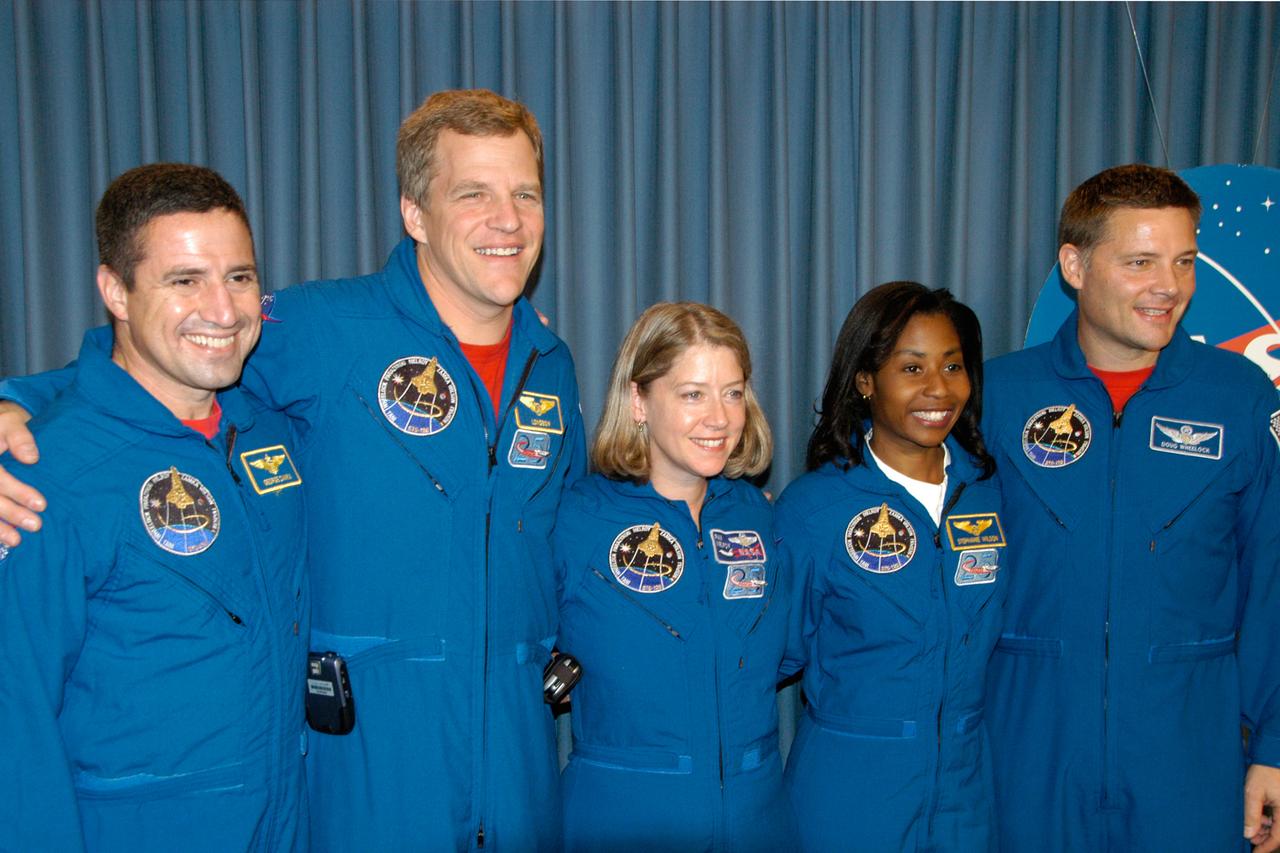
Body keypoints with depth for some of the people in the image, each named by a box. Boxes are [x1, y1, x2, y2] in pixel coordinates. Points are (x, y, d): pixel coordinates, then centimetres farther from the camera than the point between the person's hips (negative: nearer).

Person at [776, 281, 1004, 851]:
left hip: (966, 780, 4)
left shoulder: (990, 493, 0)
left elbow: (995, 629, 11)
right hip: (849, 782, -3)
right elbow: (785, 648, -3)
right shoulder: (812, 506, -12)